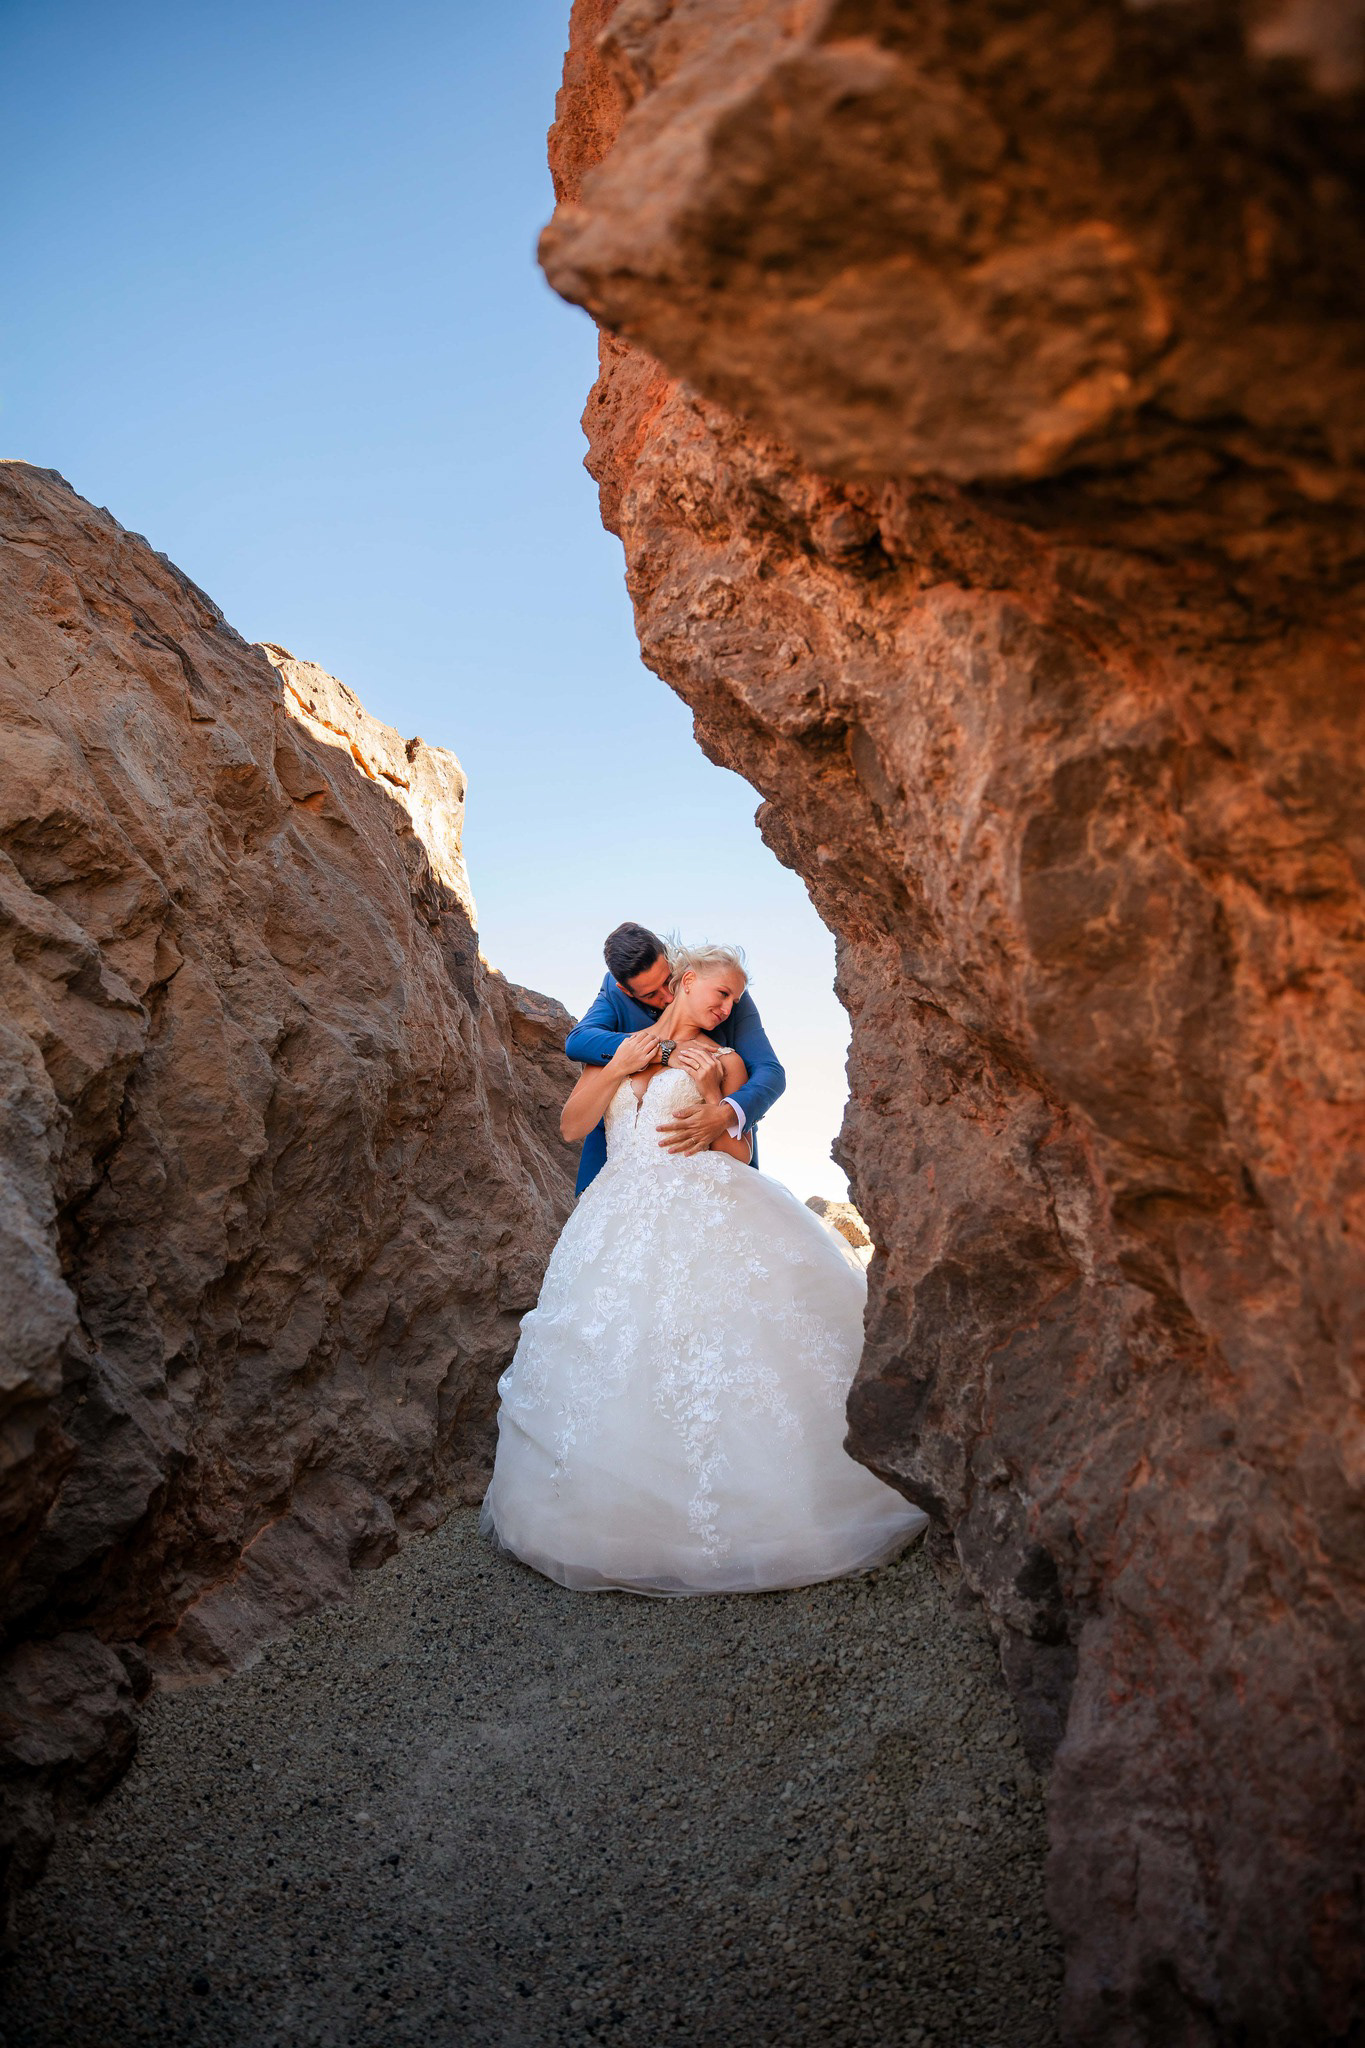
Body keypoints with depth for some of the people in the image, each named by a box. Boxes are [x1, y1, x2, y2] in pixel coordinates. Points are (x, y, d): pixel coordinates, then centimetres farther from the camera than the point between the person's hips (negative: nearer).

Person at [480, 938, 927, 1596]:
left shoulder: (724, 1061, 16)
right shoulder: (616, 1047, 21)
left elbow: (739, 1154, 8)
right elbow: (572, 1126, 12)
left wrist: (711, 1093, -3)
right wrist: (620, 1067, 3)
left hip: (704, 1208, -2)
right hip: (621, 1215, 2)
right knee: (624, 1344, -12)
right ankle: (630, 1511, -2)